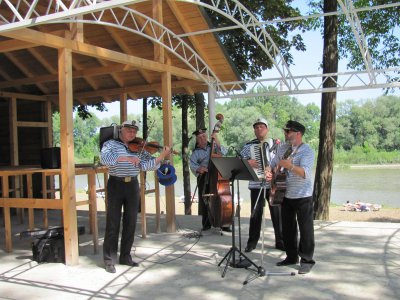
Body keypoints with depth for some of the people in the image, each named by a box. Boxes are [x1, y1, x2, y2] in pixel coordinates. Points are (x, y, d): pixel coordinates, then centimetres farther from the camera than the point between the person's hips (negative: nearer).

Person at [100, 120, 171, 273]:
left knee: (130, 223, 9)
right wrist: (126, 158, -27)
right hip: (116, 185, -4)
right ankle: (109, 260, 8)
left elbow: (146, 165, -3)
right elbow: (104, 158, -19)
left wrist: (162, 156, -15)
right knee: (113, 224, 0)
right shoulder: (111, 144, 1)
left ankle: (125, 256, 22)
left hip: (133, 186, 4)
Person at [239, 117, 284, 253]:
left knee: (277, 213, 6)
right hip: (256, 185, 0)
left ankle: (280, 241, 19)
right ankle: (252, 241, 17)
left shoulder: (275, 144, 6)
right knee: (255, 214, 5)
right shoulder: (249, 145, 5)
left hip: (273, 184, 1)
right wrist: (247, 162, -16)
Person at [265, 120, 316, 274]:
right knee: (287, 228, 14)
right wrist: (269, 172, -6)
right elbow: (272, 164, 16)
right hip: (286, 195, 7)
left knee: (305, 230, 0)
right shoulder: (283, 148, 9)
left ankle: (307, 260, 11)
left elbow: (305, 173, -25)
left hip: (303, 197, -7)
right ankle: (291, 256, 27)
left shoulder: (307, 150, -12)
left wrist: (290, 166, -41)